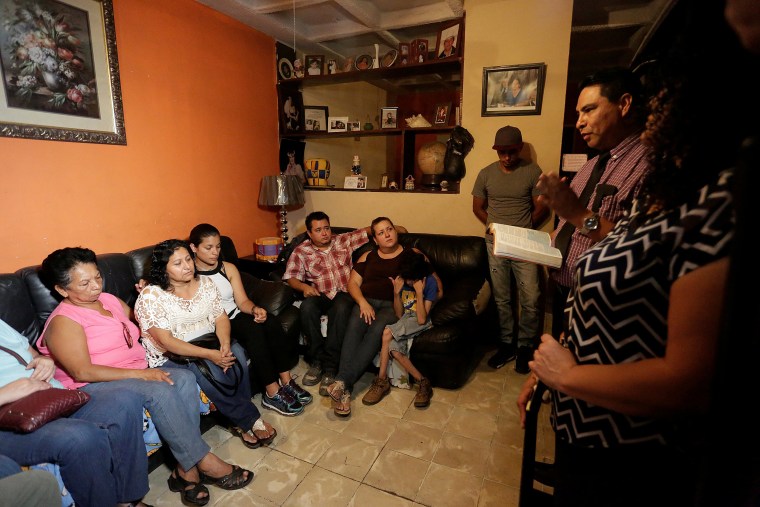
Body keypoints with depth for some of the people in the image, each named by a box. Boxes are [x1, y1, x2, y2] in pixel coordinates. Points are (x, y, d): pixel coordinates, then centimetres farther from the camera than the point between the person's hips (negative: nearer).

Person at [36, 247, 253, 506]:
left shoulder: (110, 300, 12)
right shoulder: (63, 321, -10)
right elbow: (82, 372, -20)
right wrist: (140, 373, -25)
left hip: (136, 373, 7)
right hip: (93, 387, -7)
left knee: (184, 379, -21)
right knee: (160, 391, -32)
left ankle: (186, 470, -21)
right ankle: (204, 461, -21)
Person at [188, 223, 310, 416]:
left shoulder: (229, 268, 7)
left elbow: (242, 301, 1)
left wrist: (255, 309, -21)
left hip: (235, 316, 5)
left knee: (272, 322, -23)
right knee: (254, 329, -31)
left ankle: (286, 382, -17)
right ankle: (272, 394, -25)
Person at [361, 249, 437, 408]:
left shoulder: (430, 282, -13)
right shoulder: (401, 280, -1)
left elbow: (421, 319, -19)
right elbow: (399, 314, 0)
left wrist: (419, 292, -26)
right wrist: (396, 292, -15)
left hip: (420, 322, -5)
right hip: (404, 321, 5)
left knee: (387, 333, -29)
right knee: (393, 350, -28)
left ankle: (382, 381, -12)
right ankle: (422, 382, -11)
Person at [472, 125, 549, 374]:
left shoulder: (533, 171, -2)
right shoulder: (486, 173, 5)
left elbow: (541, 208, 0)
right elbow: (478, 207, 11)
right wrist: (493, 227, -2)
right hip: (495, 244, 2)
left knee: (530, 299, -3)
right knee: (501, 299, 9)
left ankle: (525, 346, 16)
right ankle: (507, 344, 23)